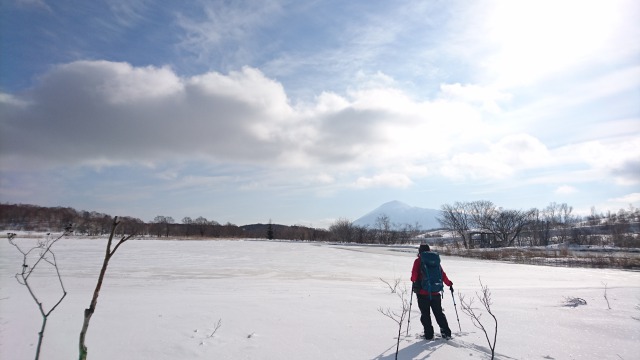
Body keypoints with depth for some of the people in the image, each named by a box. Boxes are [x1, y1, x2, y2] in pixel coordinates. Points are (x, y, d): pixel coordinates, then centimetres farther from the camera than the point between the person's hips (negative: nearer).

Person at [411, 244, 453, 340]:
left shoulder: (418, 261, 1)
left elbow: (414, 273, -12)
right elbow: (443, 275, 10)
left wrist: (414, 282, -2)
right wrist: (449, 284, 21)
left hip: (423, 293, -4)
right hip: (435, 292, 4)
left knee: (425, 314, 5)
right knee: (439, 313, 16)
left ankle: (429, 334, 4)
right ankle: (446, 332, 13)